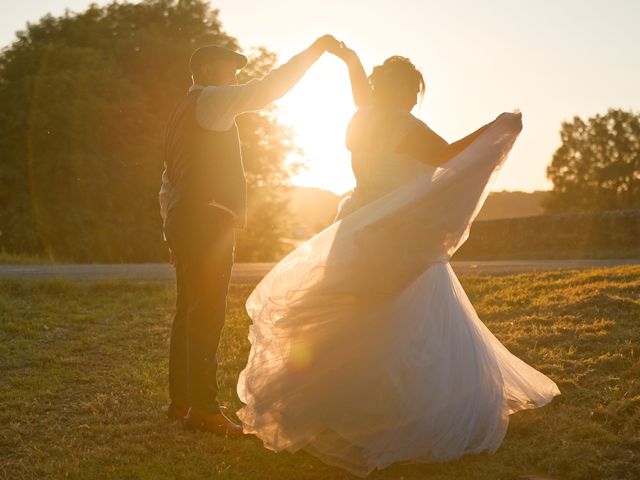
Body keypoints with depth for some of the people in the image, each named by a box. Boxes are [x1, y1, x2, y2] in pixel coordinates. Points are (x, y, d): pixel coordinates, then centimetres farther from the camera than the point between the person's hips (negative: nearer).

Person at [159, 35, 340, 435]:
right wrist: (315, 50, -6)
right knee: (207, 316, -10)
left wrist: (172, 229, 24)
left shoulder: (181, 117, 24)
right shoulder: (210, 100, -4)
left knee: (189, 313, 12)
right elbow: (270, 87, -14)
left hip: (182, 223, 10)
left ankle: (181, 401, 17)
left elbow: (168, 185, 24)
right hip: (206, 222, -10)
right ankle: (204, 410, -9)